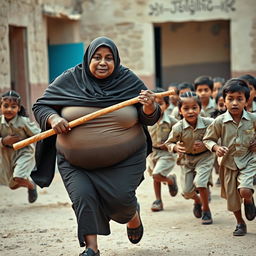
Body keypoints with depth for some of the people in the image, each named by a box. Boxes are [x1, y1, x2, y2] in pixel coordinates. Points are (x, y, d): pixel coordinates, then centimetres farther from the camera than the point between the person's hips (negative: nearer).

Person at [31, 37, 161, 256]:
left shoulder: (130, 81, -3)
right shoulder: (69, 80, -3)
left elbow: (150, 119, -1)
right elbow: (40, 106, 1)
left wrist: (149, 107, -24)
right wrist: (53, 118, -20)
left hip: (124, 161, -1)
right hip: (76, 162, 1)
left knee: (120, 198, -10)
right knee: (83, 197, -15)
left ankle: (134, 217, 26)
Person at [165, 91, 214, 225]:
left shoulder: (208, 123, -22)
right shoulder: (178, 128, -20)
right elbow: (169, 143, -4)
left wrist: (205, 144, -22)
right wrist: (175, 147, -26)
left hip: (204, 156, -2)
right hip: (187, 159, 2)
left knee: (200, 182, -21)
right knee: (186, 191, 4)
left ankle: (206, 210, 5)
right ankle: (197, 201, 43)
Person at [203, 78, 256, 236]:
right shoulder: (220, 122, -12)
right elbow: (208, 139, -1)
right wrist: (216, 147, -19)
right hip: (228, 162, 1)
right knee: (232, 196, 11)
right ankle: (240, 223, 35)